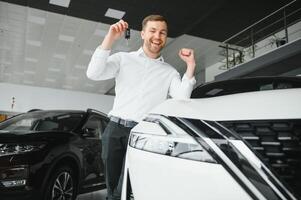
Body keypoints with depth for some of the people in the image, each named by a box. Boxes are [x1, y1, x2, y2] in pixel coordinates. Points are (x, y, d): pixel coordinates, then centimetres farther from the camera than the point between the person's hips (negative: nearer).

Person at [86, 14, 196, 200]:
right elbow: (93, 73, -6)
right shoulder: (123, 59, 9)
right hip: (115, 129, 1)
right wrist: (110, 39, -13)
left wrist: (191, 67, -11)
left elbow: (182, 100, -3)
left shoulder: (170, 72, 11)